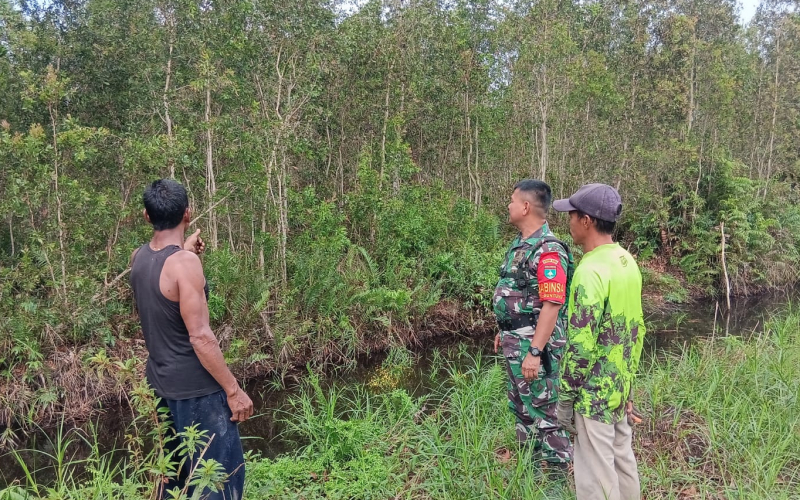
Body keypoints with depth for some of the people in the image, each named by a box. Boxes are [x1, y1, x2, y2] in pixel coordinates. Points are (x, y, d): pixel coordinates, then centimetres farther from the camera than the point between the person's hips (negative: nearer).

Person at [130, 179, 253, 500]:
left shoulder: (138, 258, 2)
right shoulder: (185, 262, -22)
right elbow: (200, 337, -23)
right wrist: (233, 390, -18)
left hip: (161, 381, 9)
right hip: (195, 387, -8)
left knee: (174, 469, 23)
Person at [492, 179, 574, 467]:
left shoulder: (547, 250, -21)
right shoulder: (520, 244, 10)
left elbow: (551, 304, -25)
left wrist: (535, 352, -27)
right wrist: (504, 332, 21)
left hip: (534, 344, -10)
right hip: (514, 342, 10)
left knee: (544, 411, 2)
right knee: (521, 407, 20)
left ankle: (557, 473, 18)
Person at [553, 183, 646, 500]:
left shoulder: (590, 271, -23)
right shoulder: (628, 262, 5)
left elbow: (581, 344, -23)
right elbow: (637, 327, 13)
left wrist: (565, 397, -14)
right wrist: (628, 374, 21)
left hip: (594, 391, -9)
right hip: (620, 386, 9)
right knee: (622, 459, 20)